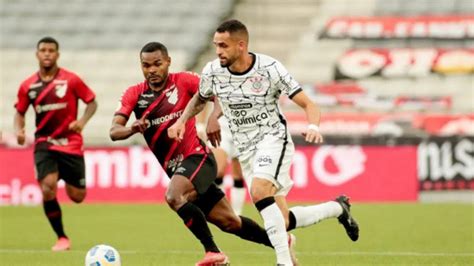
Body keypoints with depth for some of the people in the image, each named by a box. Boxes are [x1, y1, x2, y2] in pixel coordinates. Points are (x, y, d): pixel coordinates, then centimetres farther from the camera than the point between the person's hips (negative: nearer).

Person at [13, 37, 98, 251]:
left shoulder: (71, 80, -6)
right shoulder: (28, 86, 2)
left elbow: (92, 102, 2)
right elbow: (20, 112, 13)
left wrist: (82, 121, -16)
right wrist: (19, 129, -8)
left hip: (70, 143, -1)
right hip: (44, 143, 1)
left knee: (77, 197, 2)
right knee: (47, 189, -21)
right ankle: (62, 238, -4)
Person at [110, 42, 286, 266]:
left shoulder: (183, 81, -7)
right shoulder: (134, 94, 1)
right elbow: (114, 131, -9)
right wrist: (132, 129, -31)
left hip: (196, 157, -5)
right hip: (174, 168, 5)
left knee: (174, 197, -32)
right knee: (228, 221, 10)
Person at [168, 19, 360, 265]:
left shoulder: (270, 69, -15)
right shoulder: (212, 72, -4)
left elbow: (308, 105, -11)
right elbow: (200, 99, 19)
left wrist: (313, 127, -32)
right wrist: (181, 121, 0)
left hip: (273, 138, -5)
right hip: (246, 150, 5)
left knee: (259, 191, -33)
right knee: (282, 222, 1)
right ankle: (337, 208, 28)